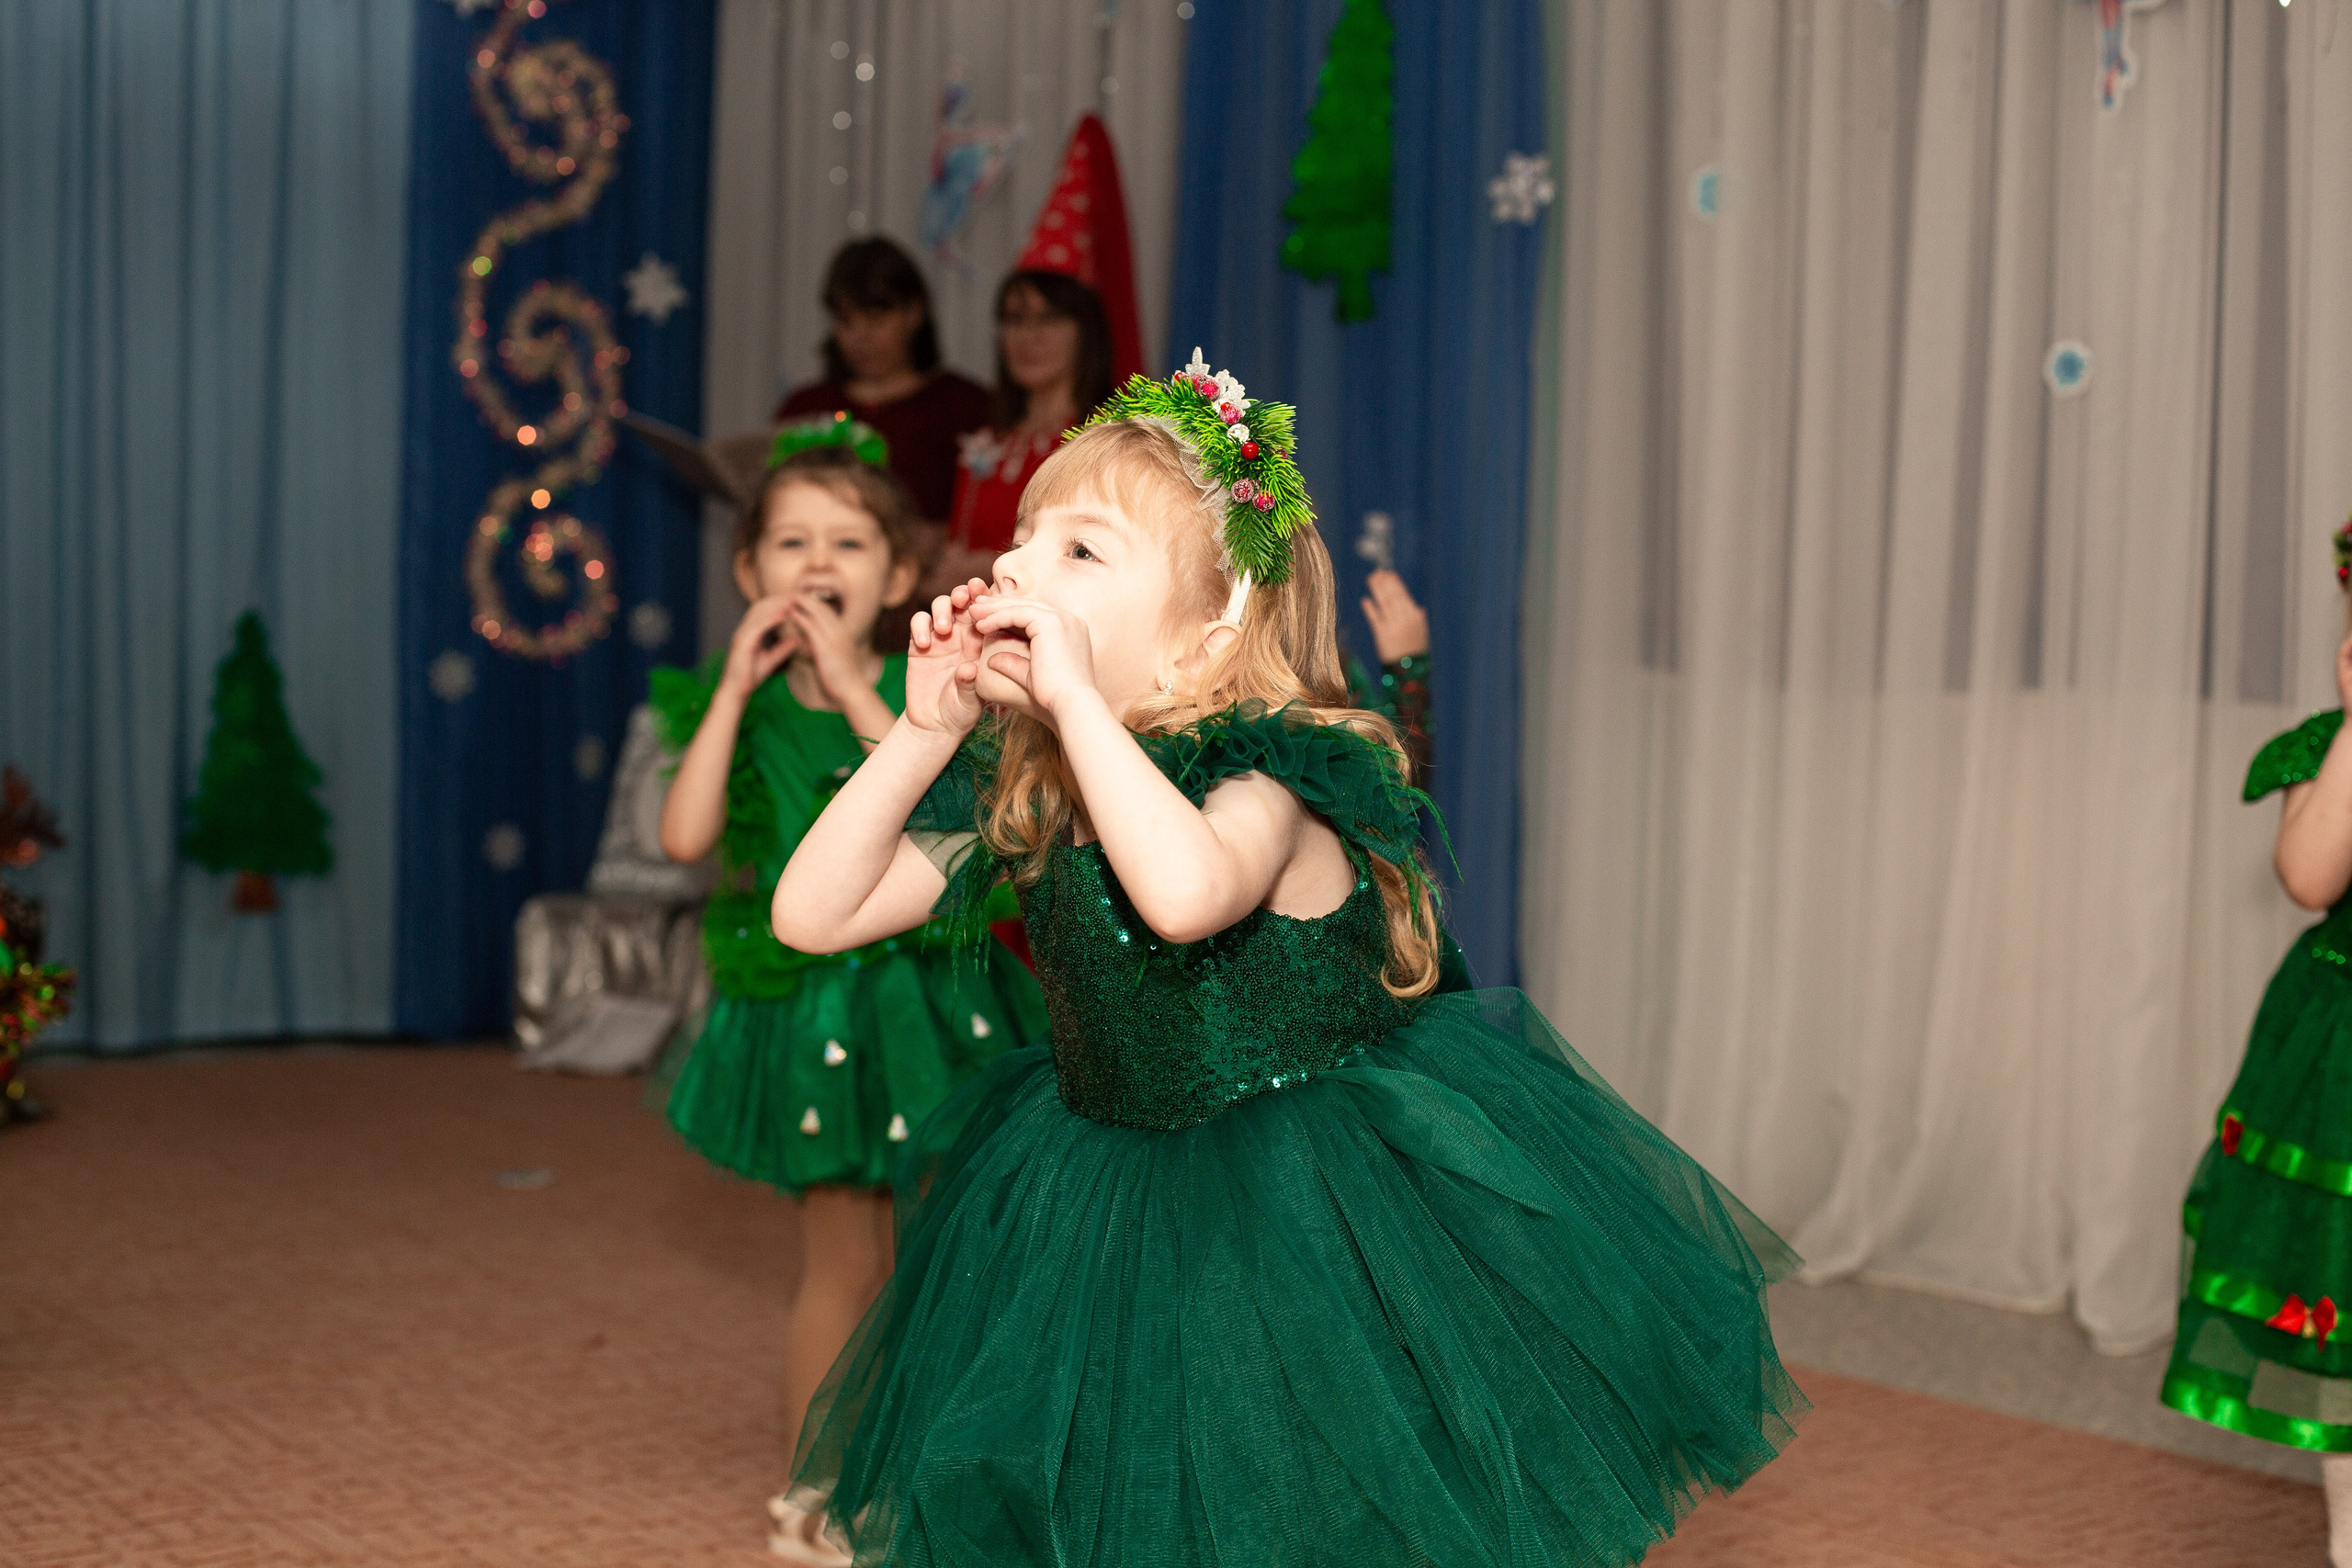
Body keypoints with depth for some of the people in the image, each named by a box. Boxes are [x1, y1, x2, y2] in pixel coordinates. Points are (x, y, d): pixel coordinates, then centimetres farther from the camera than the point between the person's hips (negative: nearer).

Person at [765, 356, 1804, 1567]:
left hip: (1317, 1211, -5)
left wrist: (1075, 694, -38)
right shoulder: (1018, 796, -3)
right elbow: (811, 914, -6)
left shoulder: (1267, 770, -23)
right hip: (1113, 1214, 6)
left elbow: (1188, 894, -47)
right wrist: (926, 729, -13)